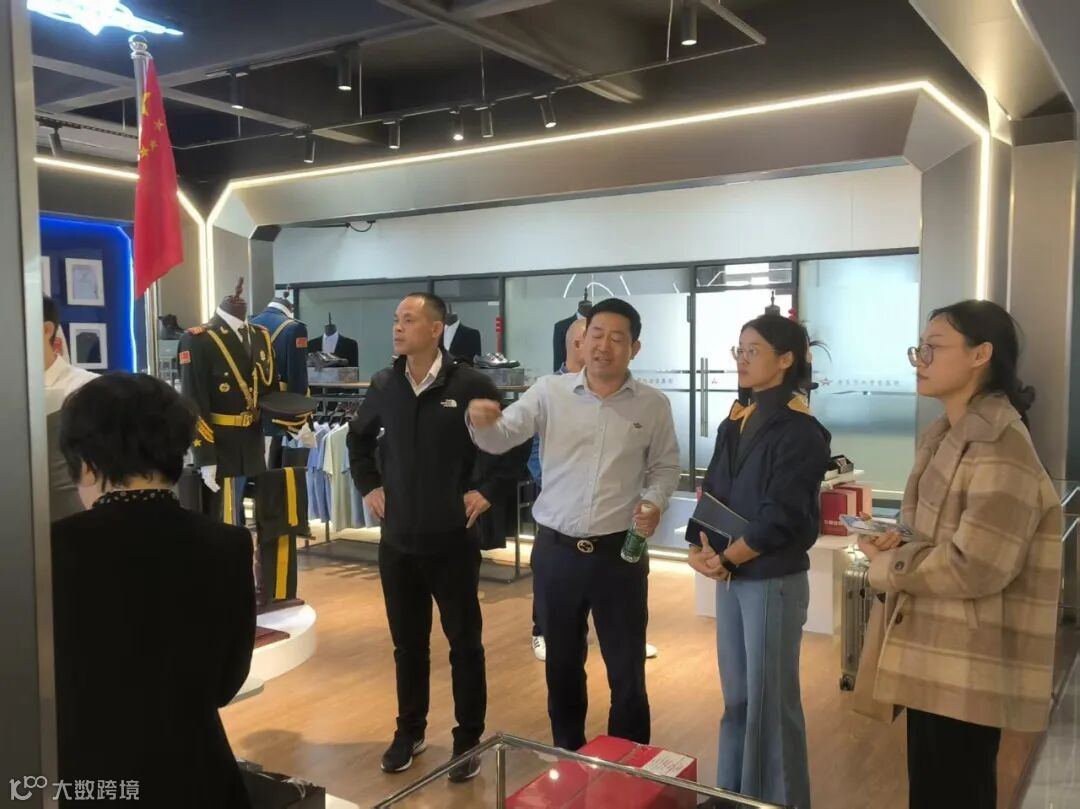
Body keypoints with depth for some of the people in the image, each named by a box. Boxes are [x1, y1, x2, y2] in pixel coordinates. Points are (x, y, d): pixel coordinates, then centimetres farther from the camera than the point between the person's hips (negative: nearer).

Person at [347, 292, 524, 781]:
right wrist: (368, 486, 11)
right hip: (397, 541, 4)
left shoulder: (470, 385, -11)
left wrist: (486, 489, -6)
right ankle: (409, 732, 33)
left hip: (452, 540, -4)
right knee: (407, 642, 16)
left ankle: (468, 740, 23)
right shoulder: (383, 386, 3)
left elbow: (515, 437, -4)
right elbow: (358, 438, 20)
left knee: (464, 642, 8)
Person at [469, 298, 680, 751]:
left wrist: (654, 501, -12)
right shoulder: (550, 392, -2)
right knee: (562, 663, 16)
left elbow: (665, 467, 8)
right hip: (556, 549, 1)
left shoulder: (653, 405, -1)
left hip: (619, 552, -1)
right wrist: (481, 421, -30)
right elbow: (500, 440, -7)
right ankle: (568, 757, 37)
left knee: (626, 668, 10)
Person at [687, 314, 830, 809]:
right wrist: (700, 548, -7)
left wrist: (726, 558, -10)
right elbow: (713, 491, 8)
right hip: (730, 577, 7)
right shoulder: (736, 422, 10)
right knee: (736, 697, 16)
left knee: (770, 700, 4)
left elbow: (781, 518, -18)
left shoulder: (798, 430, -13)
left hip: (773, 580, -7)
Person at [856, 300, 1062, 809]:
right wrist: (899, 543, -1)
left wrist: (886, 568, -12)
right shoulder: (945, 436, 10)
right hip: (933, 654, 9)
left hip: (970, 666, -9)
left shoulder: (1000, 447, -21)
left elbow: (975, 566, -25)